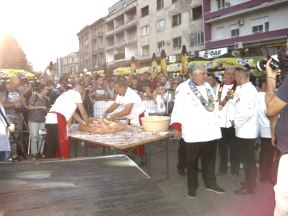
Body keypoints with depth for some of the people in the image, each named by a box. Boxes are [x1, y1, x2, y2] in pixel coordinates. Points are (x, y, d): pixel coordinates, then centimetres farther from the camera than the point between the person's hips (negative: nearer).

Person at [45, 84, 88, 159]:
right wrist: (87, 122, 27)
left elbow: (73, 113, 36)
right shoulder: (76, 94, 6)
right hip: (57, 120, -9)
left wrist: (83, 122, 38)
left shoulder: (67, 94, 32)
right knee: (63, 146, -3)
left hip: (50, 120, 9)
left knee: (51, 147, 13)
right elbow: (83, 112, 11)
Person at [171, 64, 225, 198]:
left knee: (210, 158, 15)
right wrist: (176, 127, -19)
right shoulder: (183, 88, -8)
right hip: (193, 131, -6)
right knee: (192, 160, 5)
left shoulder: (207, 86, 14)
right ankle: (192, 187, 19)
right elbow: (178, 108, -14)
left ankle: (210, 183, 29)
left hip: (211, 129, 6)